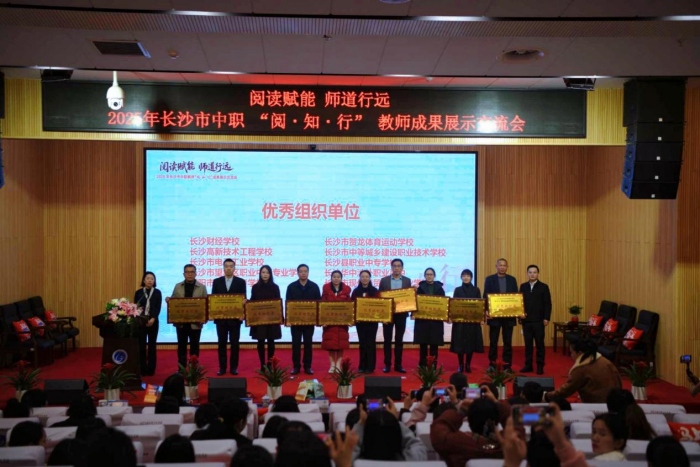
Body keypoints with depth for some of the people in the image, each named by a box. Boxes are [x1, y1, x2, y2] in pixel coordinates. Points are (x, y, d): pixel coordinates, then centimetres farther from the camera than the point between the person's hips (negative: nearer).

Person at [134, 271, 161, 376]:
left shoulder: (157, 292, 4)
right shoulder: (138, 292, 6)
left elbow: (158, 308, -2)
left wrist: (153, 319, -16)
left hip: (153, 322, 0)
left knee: (152, 345, 3)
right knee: (141, 345, 1)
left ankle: (151, 369, 7)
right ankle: (142, 369, 6)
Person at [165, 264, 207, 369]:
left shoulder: (202, 287, 2)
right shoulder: (177, 286, 7)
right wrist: (168, 300, -13)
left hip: (195, 322, -1)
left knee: (194, 346, 6)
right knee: (181, 346, 8)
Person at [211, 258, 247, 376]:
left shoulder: (241, 282, 3)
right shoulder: (217, 281, 7)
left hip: (235, 317, -1)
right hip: (220, 317, 1)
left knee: (235, 343, 3)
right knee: (222, 343, 5)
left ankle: (234, 367, 11)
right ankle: (222, 367, 12)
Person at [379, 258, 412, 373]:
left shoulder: (407, 281, 5)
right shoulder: (384, 280, 1)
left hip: (401, 314, 1)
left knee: (399, 340, 7)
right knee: (387, 340, 3)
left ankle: (398, 364, 13)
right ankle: (387, 364, 10)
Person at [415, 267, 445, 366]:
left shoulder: (439, 288, 7)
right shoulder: (420, 288, 6)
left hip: (436, 319, 0)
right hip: (422, 319, 0)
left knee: (434, 344, 2)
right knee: (423, 344, 2)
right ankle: (423, 366, 10)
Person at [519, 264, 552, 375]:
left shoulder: (544, 287, 0)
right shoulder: (523, 286, 9)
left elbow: (548, 304, -3)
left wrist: (546, 318, -9)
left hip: (539, 320, -3)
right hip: (526, 320, 3)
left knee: (539, 344, 3)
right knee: (528, 344, 7)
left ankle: (540, 366, 8)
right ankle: (528, 365, 13)